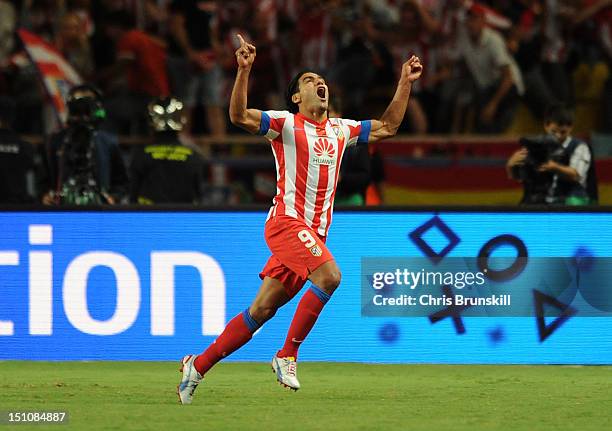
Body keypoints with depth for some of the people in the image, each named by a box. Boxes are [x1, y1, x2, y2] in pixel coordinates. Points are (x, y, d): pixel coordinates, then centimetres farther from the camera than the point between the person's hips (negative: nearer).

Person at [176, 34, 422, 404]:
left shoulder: (340, 130, 17)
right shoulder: (286, 123, -2)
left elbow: (386, 128, 26)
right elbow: (240, 116, -16)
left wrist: (406, 84, 20)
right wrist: (244, 71, -28)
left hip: (314, 233, 6)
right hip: (287, 221, -6)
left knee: (263, 310, 4)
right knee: (329, 276, -28)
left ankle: (198, 365, 14)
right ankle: (287, 355, -16)